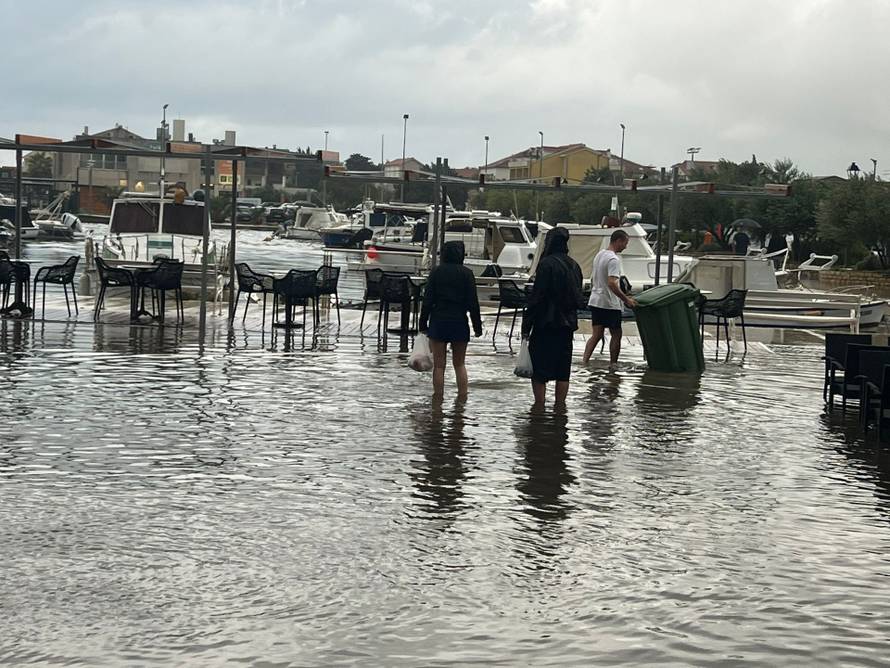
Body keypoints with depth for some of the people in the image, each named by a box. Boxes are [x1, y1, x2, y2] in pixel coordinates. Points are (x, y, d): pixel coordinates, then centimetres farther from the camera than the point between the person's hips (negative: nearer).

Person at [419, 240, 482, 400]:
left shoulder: (436, 272, -1)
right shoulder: (467, 274, -3)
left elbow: (427, 300, -3)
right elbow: (473, 302, -4)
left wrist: (423, 324, 3)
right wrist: (477, 327, 2)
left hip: (438, 322, 0)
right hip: (459, 322, 0)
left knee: (439, 365, 5)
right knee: (459, 364, 13)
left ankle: (438, 397, 4)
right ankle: (462, 396, 8)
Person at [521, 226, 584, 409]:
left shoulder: (547, 264, -13)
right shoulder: (574, 266, 9)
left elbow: (537, 296, -16)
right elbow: (578, 297, 15)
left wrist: (526, 325, -13)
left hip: (546, 324, -7)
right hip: (568, 323, 7)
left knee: (539, 369, 0)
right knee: (563, 370, 10)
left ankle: (539, 406, -3)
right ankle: (560, 406, 12)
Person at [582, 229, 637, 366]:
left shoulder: (599, 255, 13)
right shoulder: (614, 260, -18)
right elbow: (612, 284, -28)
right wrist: (626, 299, -24)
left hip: (595, 302, 8)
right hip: (610, 304, -8)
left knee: (596, 334, 7)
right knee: (616, 335, 5)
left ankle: (584, 361, -4)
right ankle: (613, 364, 10)